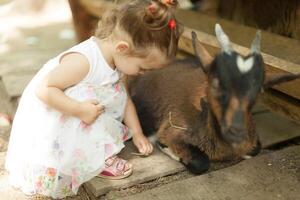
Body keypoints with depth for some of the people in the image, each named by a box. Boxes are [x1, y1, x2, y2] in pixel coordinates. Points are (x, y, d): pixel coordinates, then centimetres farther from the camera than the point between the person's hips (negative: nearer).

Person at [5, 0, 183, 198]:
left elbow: (124, 99, 4)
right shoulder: (83, 61, -35)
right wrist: (80, 110, -36)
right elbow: (43, 89, -33)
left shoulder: (119, 60, -7)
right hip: (47, 121, -8)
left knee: (117, 92, -3)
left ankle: (97, 151, -9)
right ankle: (97, 159, -14)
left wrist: (137, 133, 3)